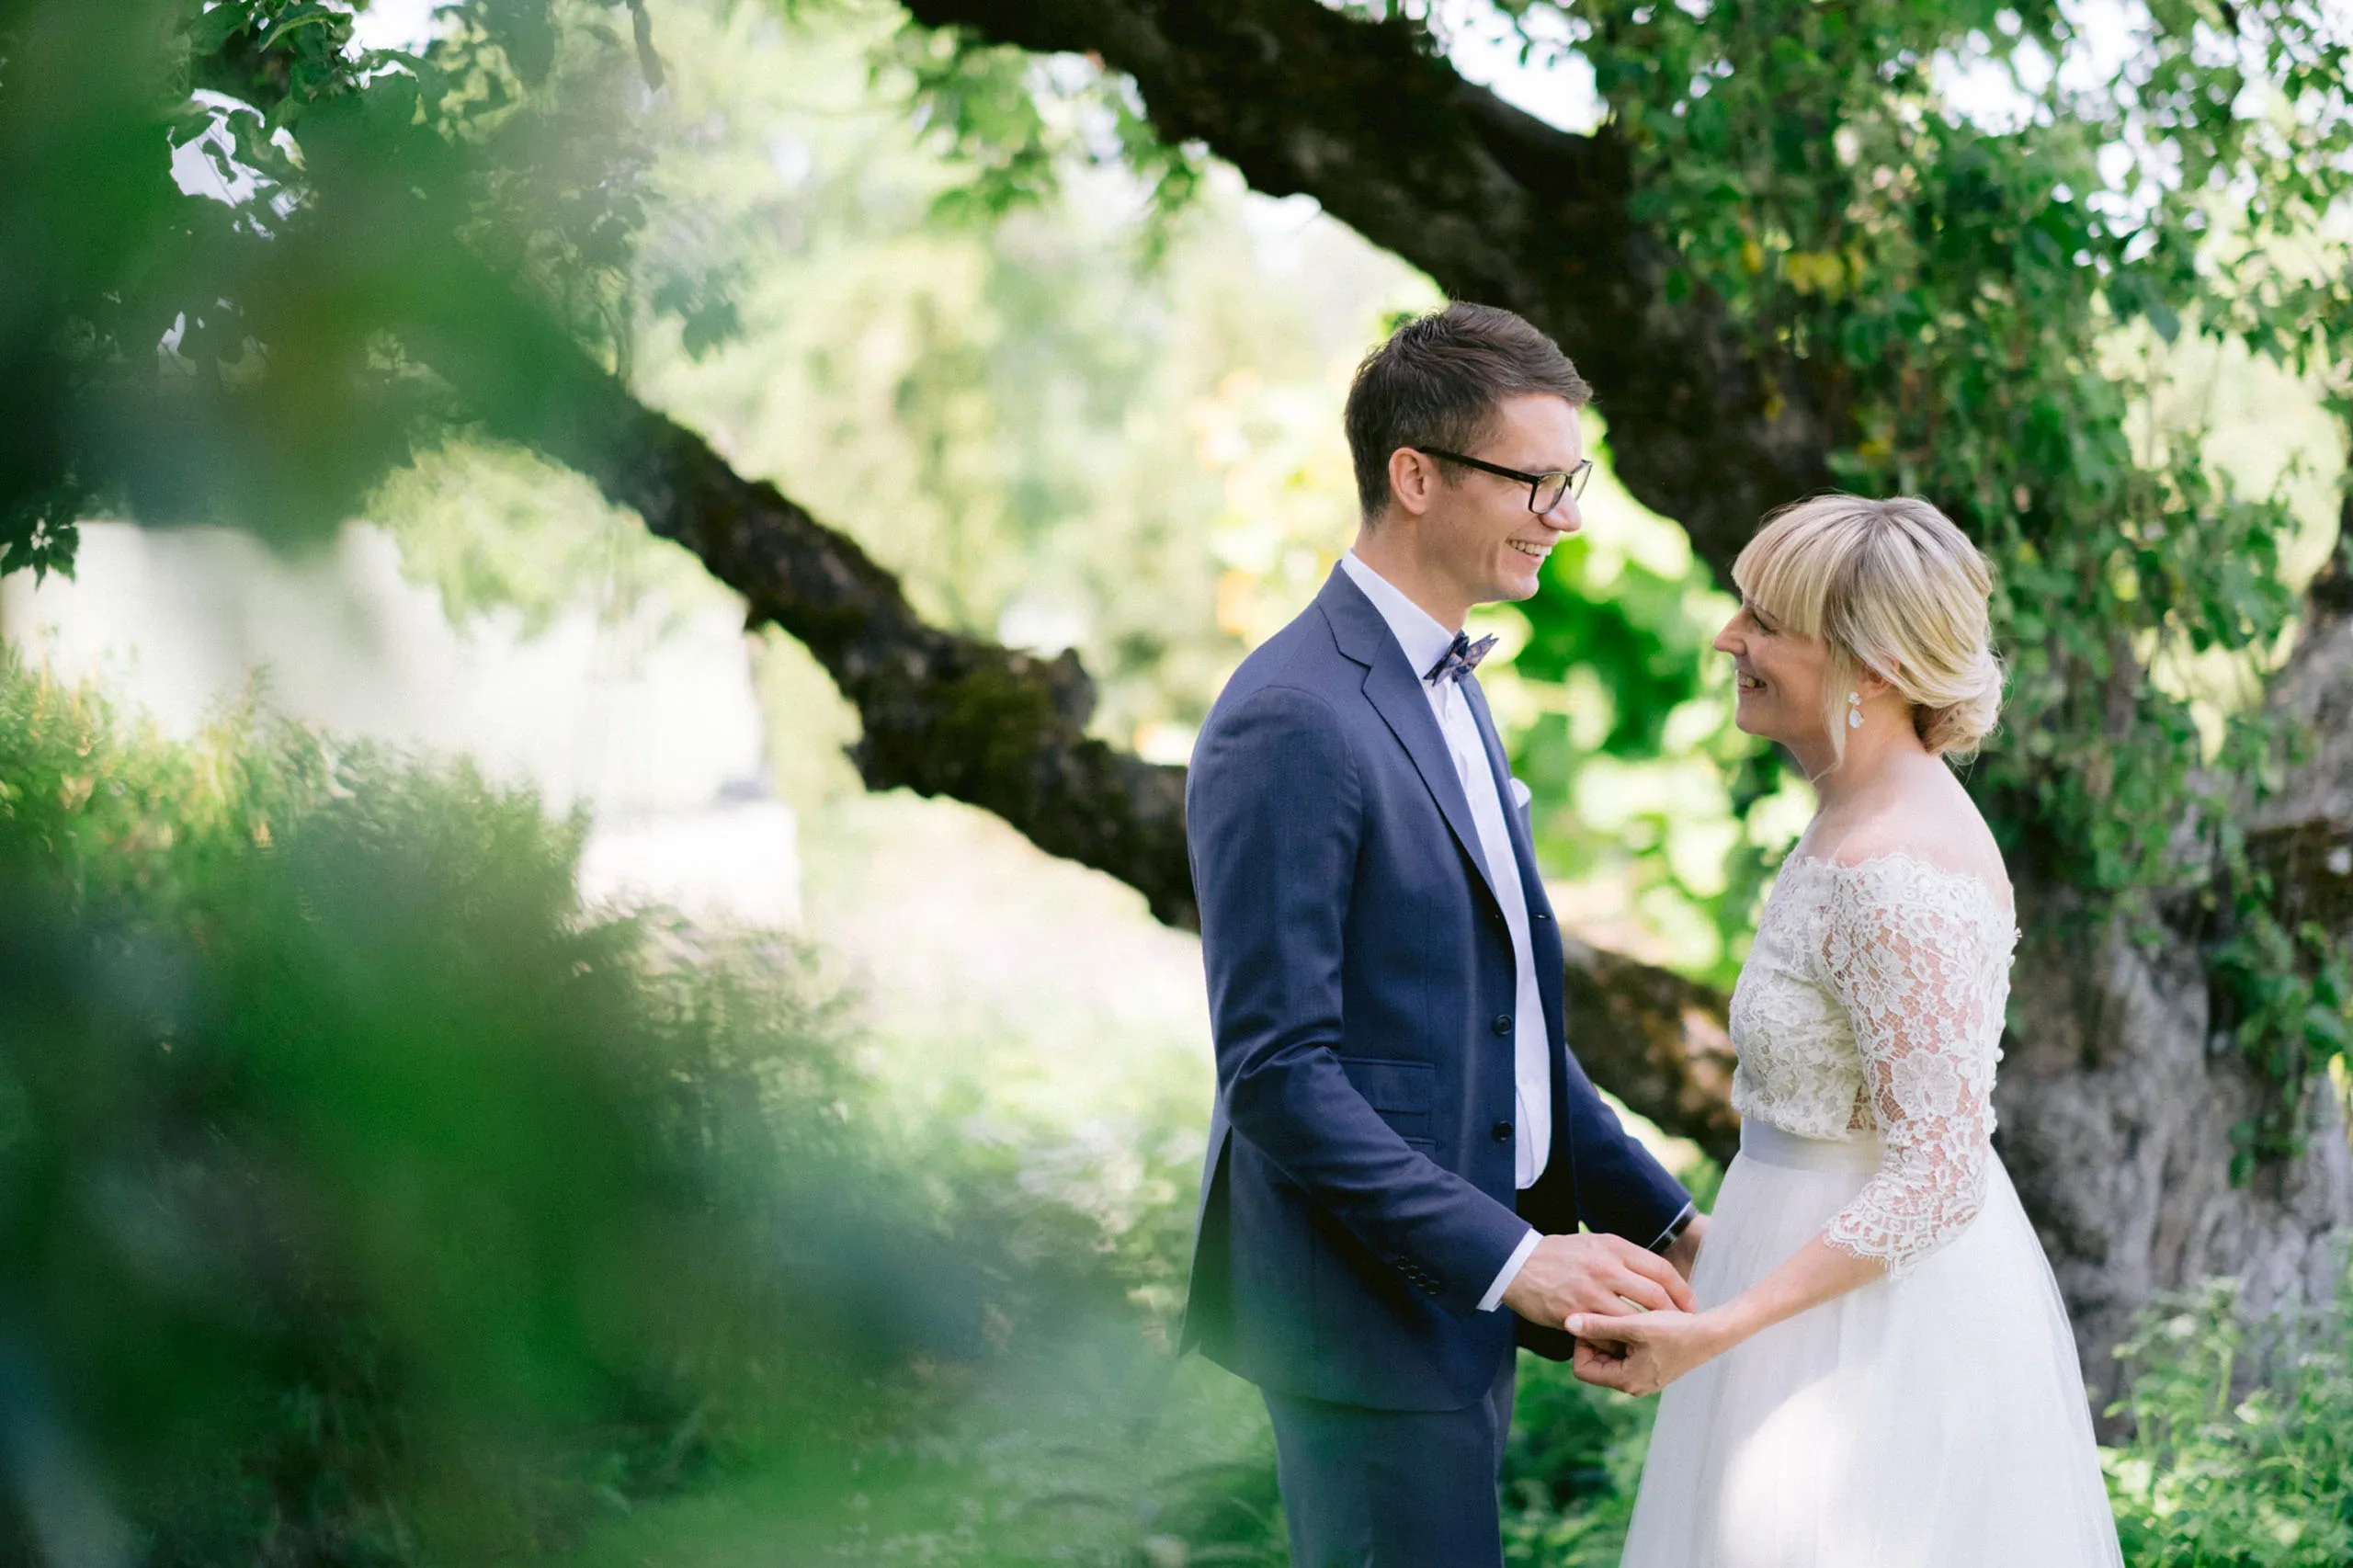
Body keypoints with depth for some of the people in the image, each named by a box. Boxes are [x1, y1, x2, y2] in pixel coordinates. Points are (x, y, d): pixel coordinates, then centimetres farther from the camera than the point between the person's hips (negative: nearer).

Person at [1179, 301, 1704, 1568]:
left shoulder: (1441, 689, 13)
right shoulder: (1293, 724, -19)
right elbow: (1276, 1072, -22)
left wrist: (1659, 1218, 11)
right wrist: (1515, 1258, -23)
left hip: (1455, 1289, 10)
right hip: (1365, 1313, -9)